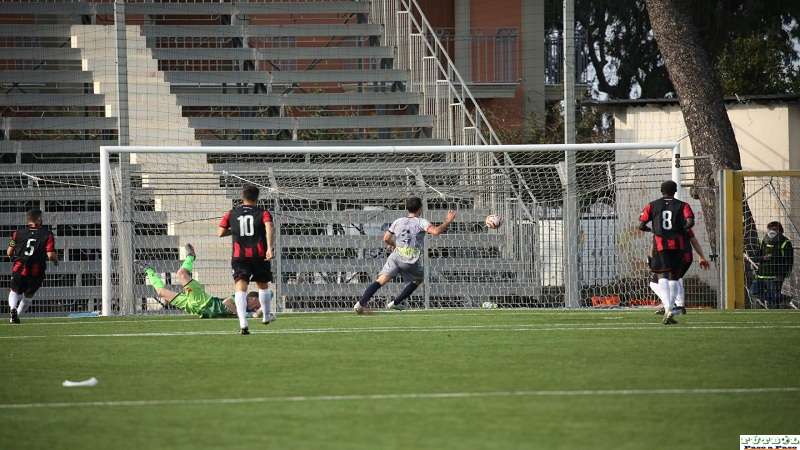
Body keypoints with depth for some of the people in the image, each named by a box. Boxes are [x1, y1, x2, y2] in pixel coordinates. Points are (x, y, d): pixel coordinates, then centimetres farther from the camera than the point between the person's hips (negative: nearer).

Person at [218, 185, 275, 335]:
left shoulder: (231, 214, 10)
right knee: (263, 286, 22)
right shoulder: (263, 213, 5)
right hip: (259, 255, 0)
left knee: (241, 288, -10)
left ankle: (243, 323, -28)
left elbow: (220, 233, 5)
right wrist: (269, 248, -24)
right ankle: (266, 316, 40)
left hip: (239, 256, 0)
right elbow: (269, 227, -15)